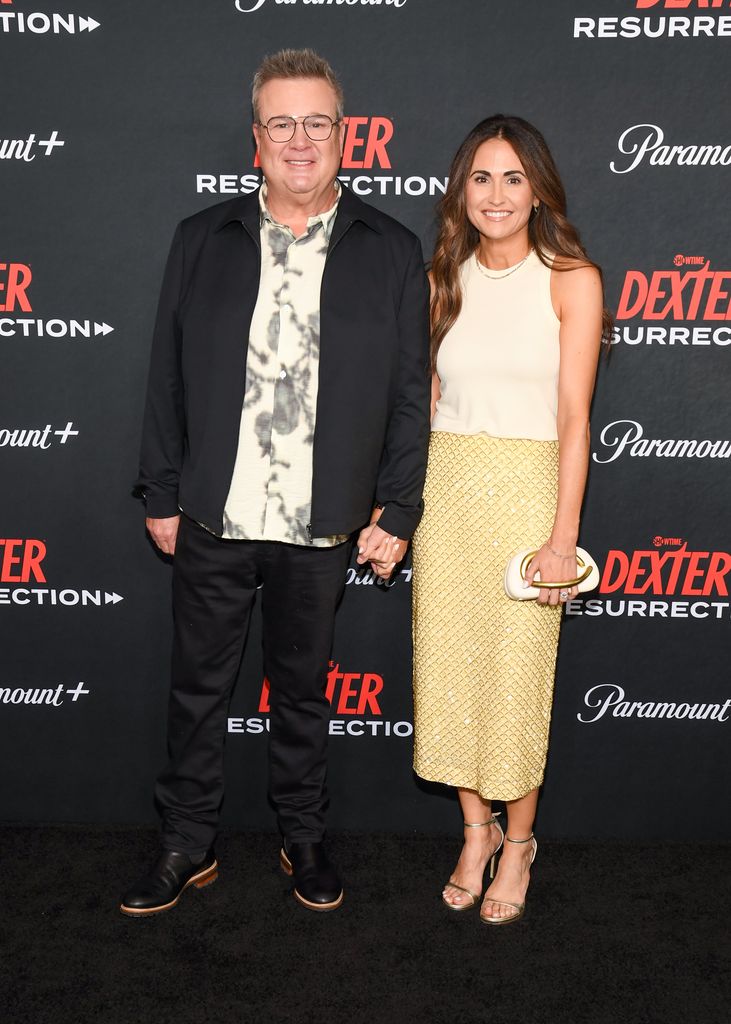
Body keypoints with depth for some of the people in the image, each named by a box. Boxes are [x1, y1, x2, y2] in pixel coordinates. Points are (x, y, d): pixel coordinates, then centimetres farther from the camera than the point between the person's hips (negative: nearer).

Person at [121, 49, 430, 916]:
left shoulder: (392, 252, 1)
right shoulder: (202, 240, 4)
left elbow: (409, 395, 0)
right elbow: (167, 378, 5)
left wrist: (396, 512, -3)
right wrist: (161, 495, 2)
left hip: (321, 527, -1)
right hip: (212, 521, 1)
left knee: (302, 690, 15)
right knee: (198, 687, 12)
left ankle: (303, 838, 33)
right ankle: (188, 846, 29)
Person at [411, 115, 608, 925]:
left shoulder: (571, 280, -4)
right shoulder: (444, 280, 8)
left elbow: (574, 417, -8)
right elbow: (427, 401, 11)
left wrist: (563, 536, -11)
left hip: (524, 490, -4)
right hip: (444, 488, 4)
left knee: (517, 674, 3)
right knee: (448, 665, 9)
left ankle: (518, 842, 26)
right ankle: (476, 830, 29)